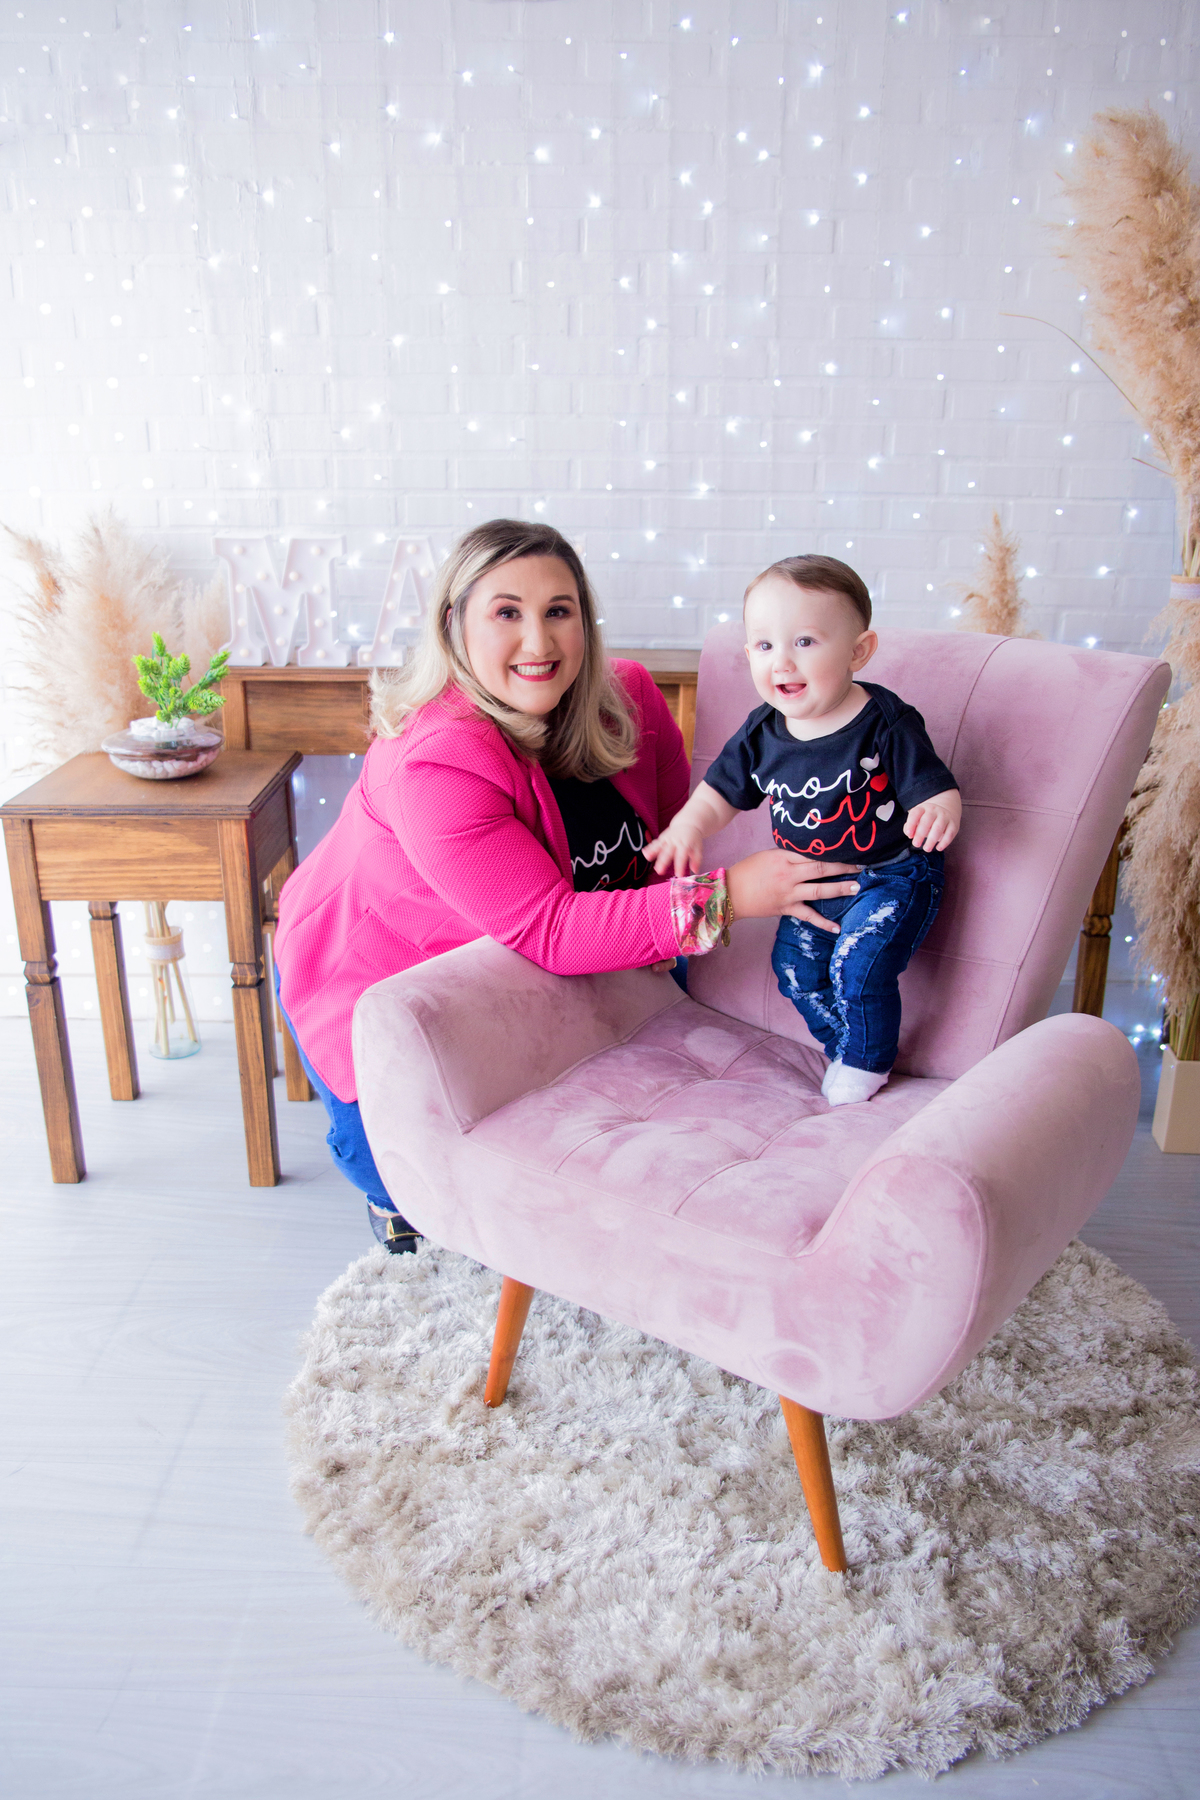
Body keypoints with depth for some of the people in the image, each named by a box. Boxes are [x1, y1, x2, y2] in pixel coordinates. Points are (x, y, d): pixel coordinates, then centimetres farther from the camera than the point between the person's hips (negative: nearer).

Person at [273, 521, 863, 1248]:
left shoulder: (629, 698, -19)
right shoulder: (431, 764, -39)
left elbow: (672, 819, -2)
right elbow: (546, 930, -41)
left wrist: (657, 926, -22)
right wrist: (721, 898, -45)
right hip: (367, 979, -5)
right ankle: (398, 1201, 32)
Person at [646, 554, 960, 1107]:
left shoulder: (887, 725, -22)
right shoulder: (762, 733, -8)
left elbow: (935, 786, -22)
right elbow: (721, 791, 2)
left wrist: (938, 810, -47)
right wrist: (689, 826, -19)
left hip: (890, 875, -5)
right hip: (813, 879, 6)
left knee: (857, 966, -16)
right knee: (795, 966, 4)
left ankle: (866, 1061, 13)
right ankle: (842, 1047, 31)